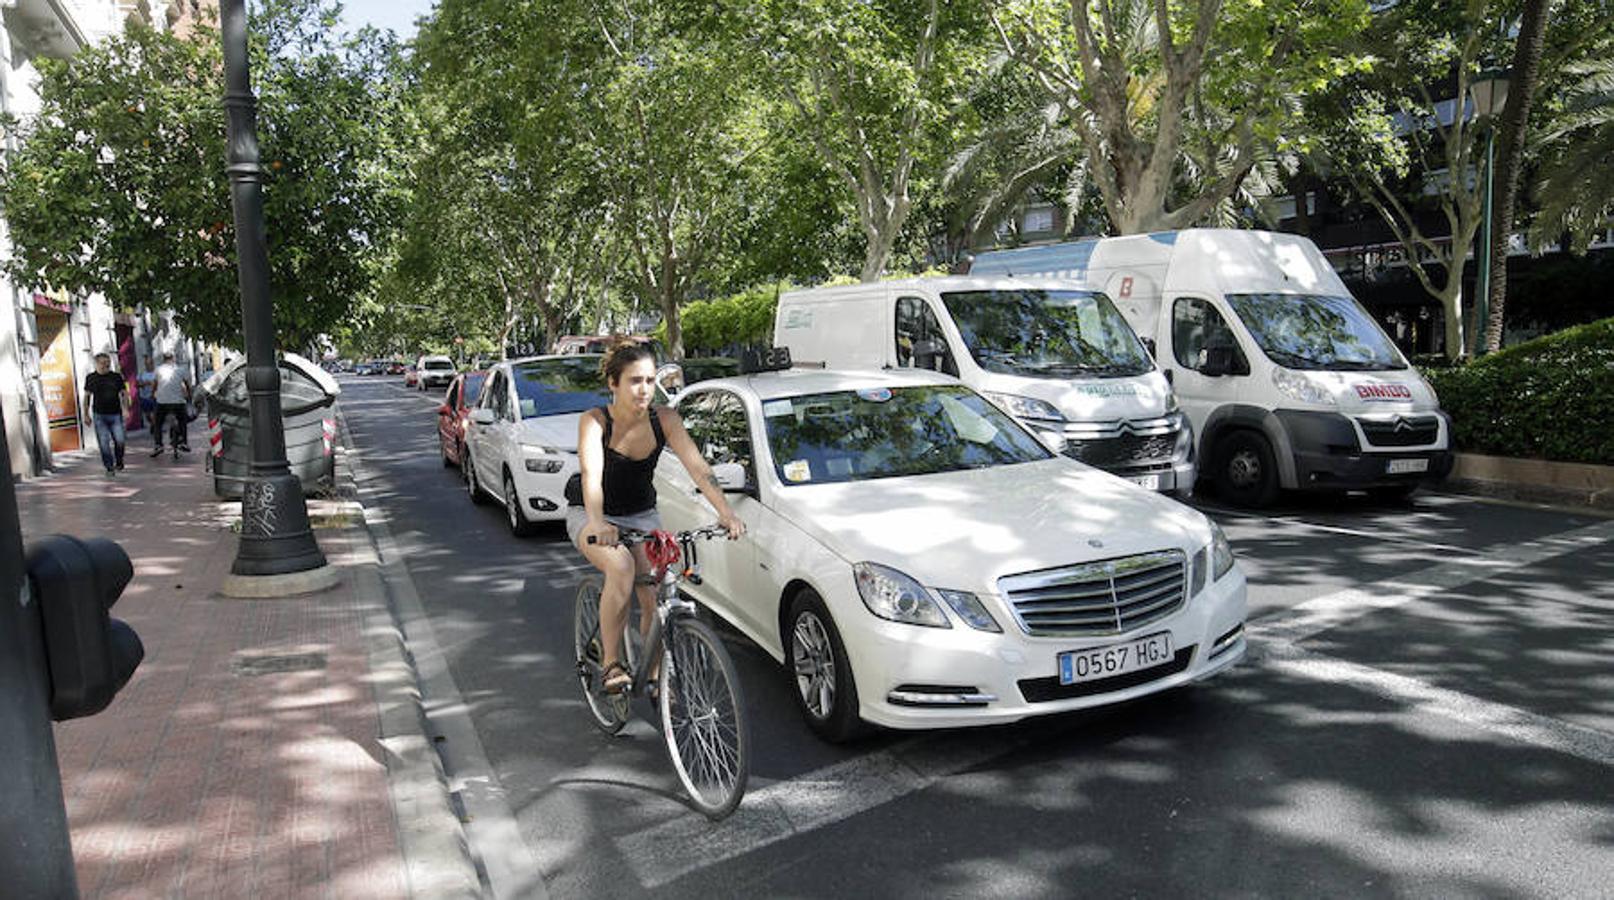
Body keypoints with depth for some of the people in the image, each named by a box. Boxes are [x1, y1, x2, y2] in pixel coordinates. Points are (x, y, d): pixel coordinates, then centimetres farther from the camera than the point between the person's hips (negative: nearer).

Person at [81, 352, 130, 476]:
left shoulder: (116, 377, 5)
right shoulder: (90, 378, 5)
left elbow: (124, 393, 7)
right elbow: (87, 396, 11)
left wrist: (125, 409, -7)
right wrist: (86, 415, 8)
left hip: (115, 414, 0)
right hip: (99, 416, 0)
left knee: (119, 440, -7)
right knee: (104, 443, -3)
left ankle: (119, 462, 18)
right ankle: (109, 467, 5)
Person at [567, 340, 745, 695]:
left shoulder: (664, 419, -15)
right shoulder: (594, 421, -22)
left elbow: (697, 467, -25)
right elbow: (591, 475, -38)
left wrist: (725, 512, -41)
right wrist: (596, 523, -57)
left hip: (642, 515, 3)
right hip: (592, 516, -3)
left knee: (656, 598, -10)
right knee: (621, 567, -33)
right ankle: (611, 662, -16)